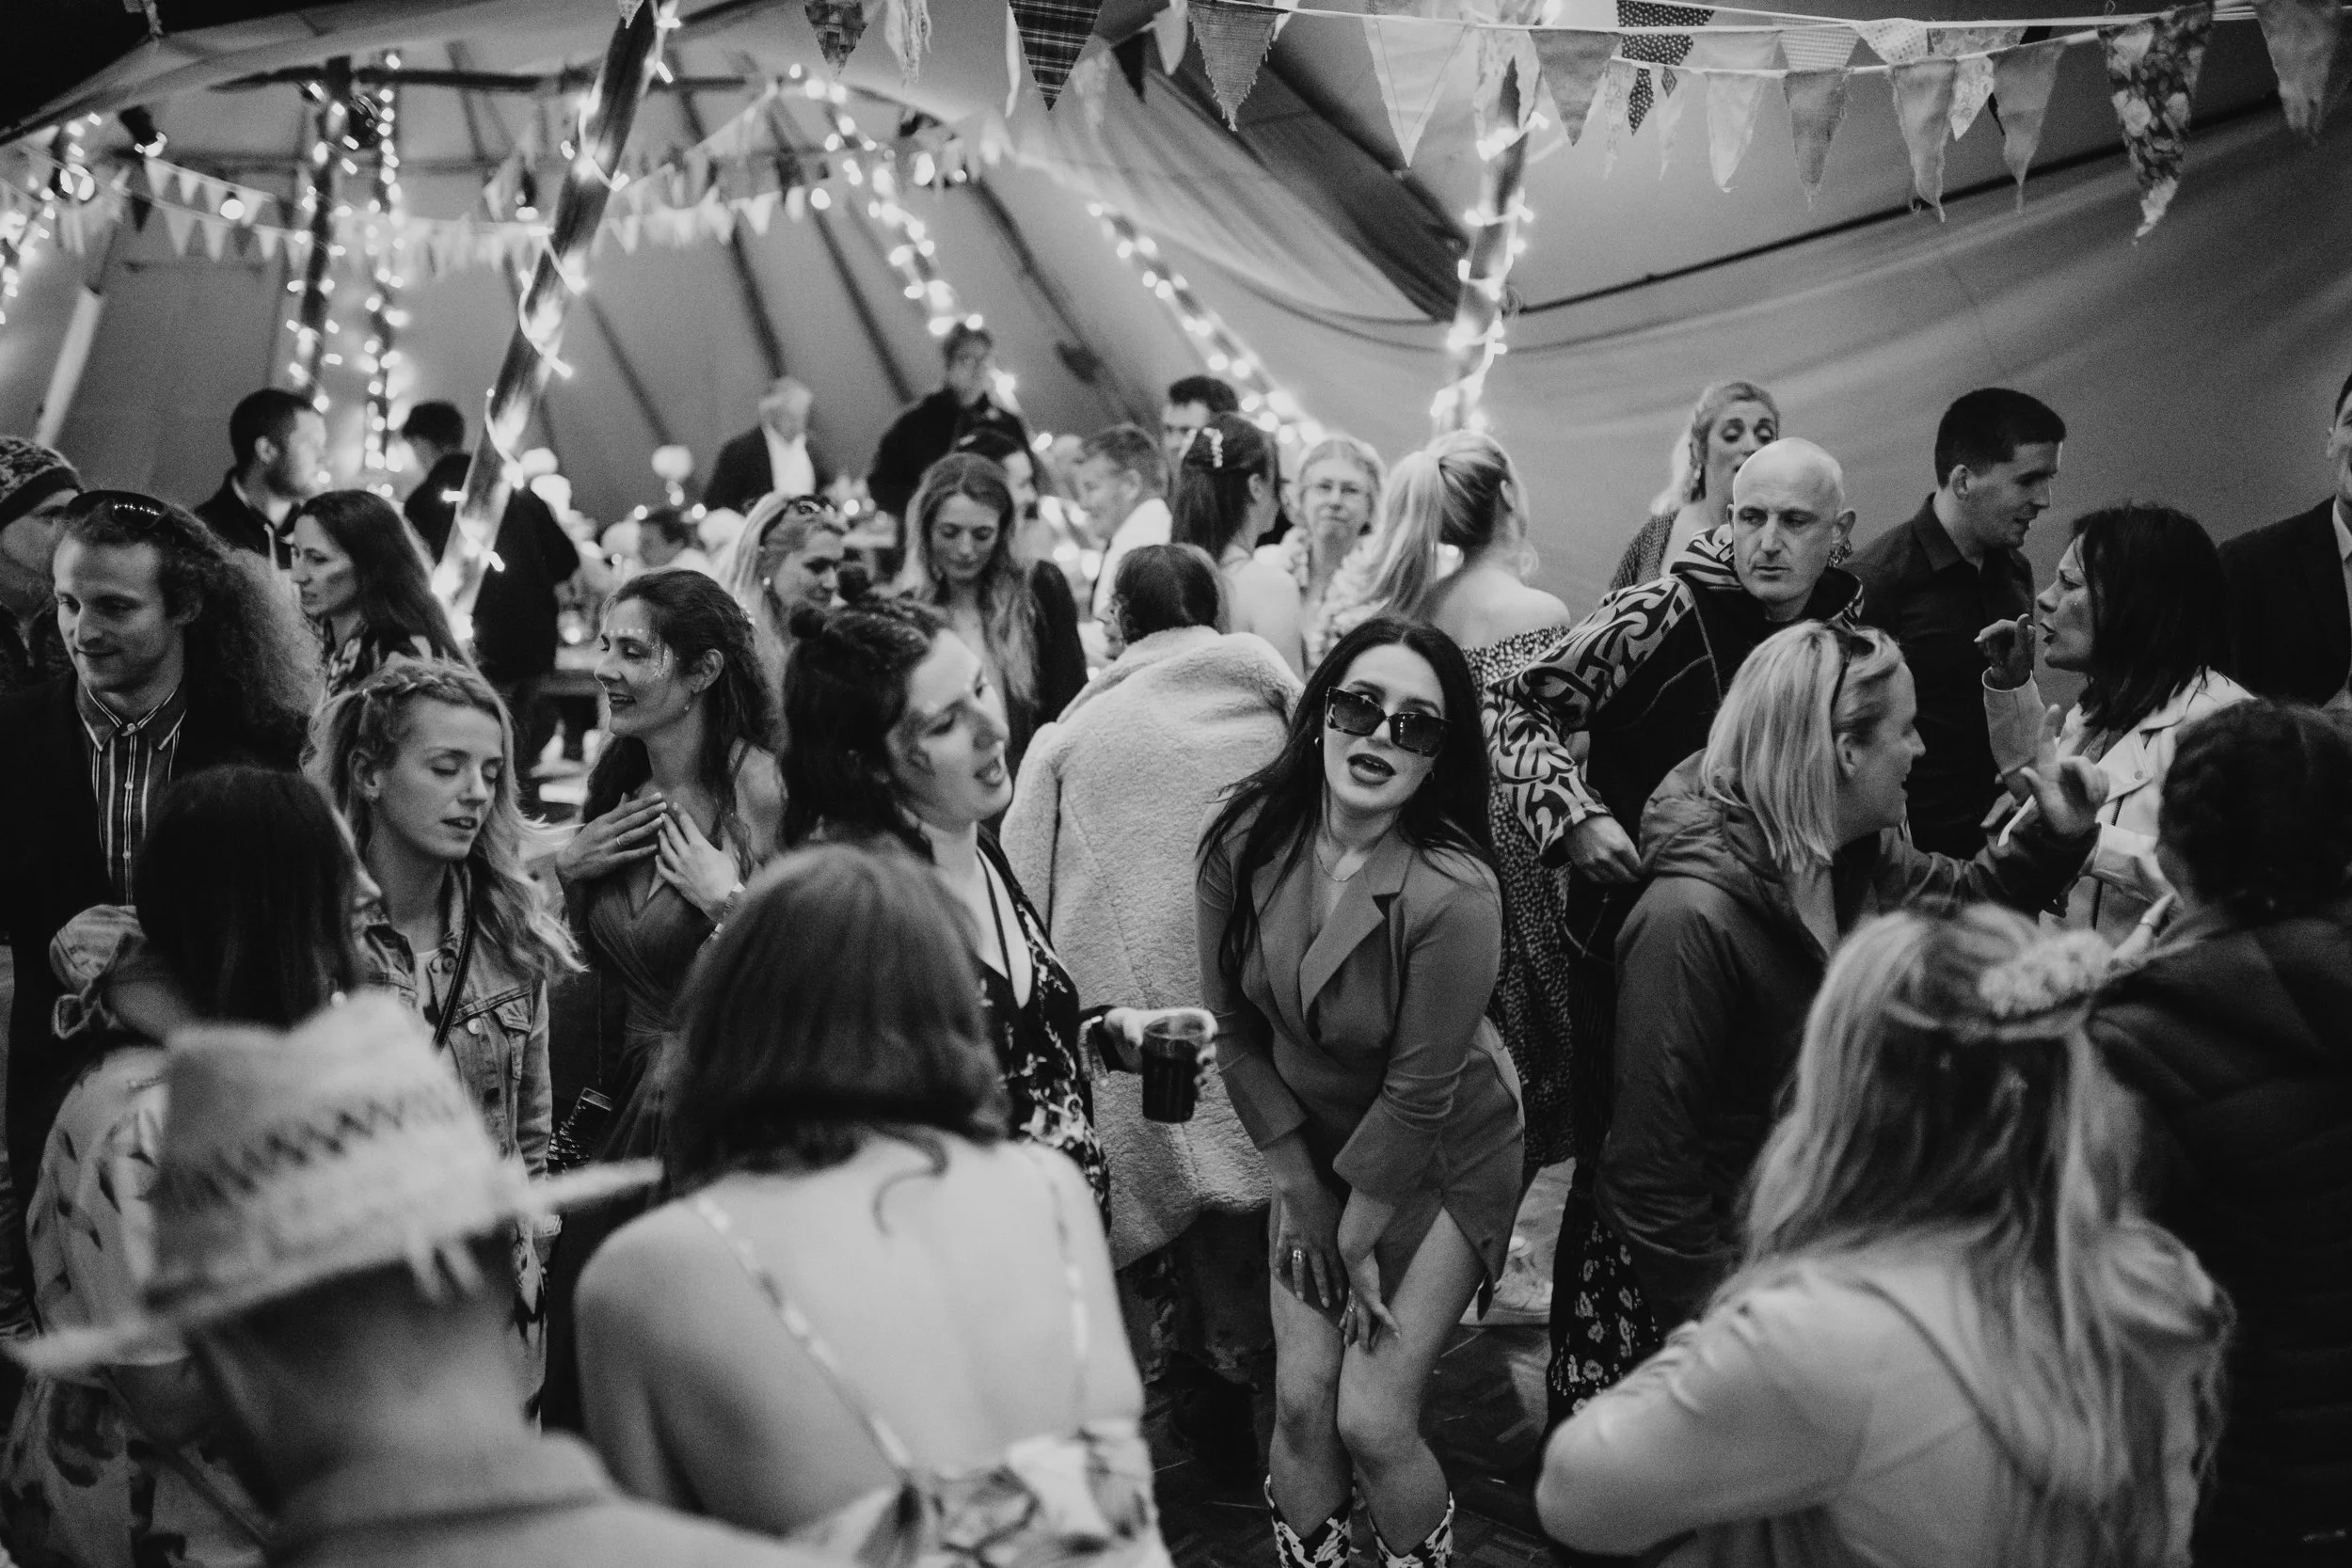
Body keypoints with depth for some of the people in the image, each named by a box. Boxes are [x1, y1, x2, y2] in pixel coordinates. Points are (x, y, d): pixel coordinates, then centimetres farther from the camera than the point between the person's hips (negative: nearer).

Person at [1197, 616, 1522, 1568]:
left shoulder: (1453, 897, -31)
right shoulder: (1244, 844, -17)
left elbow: (1417, 1096, -22)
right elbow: (1235, 1027, -5)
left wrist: (1355, 1241, -11)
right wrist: (1302, 1195, -3)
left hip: (1440, 1159, -4)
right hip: (1314, 1144, 4)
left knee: (1372, 1421, -6)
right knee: (1301, 1401, -1)